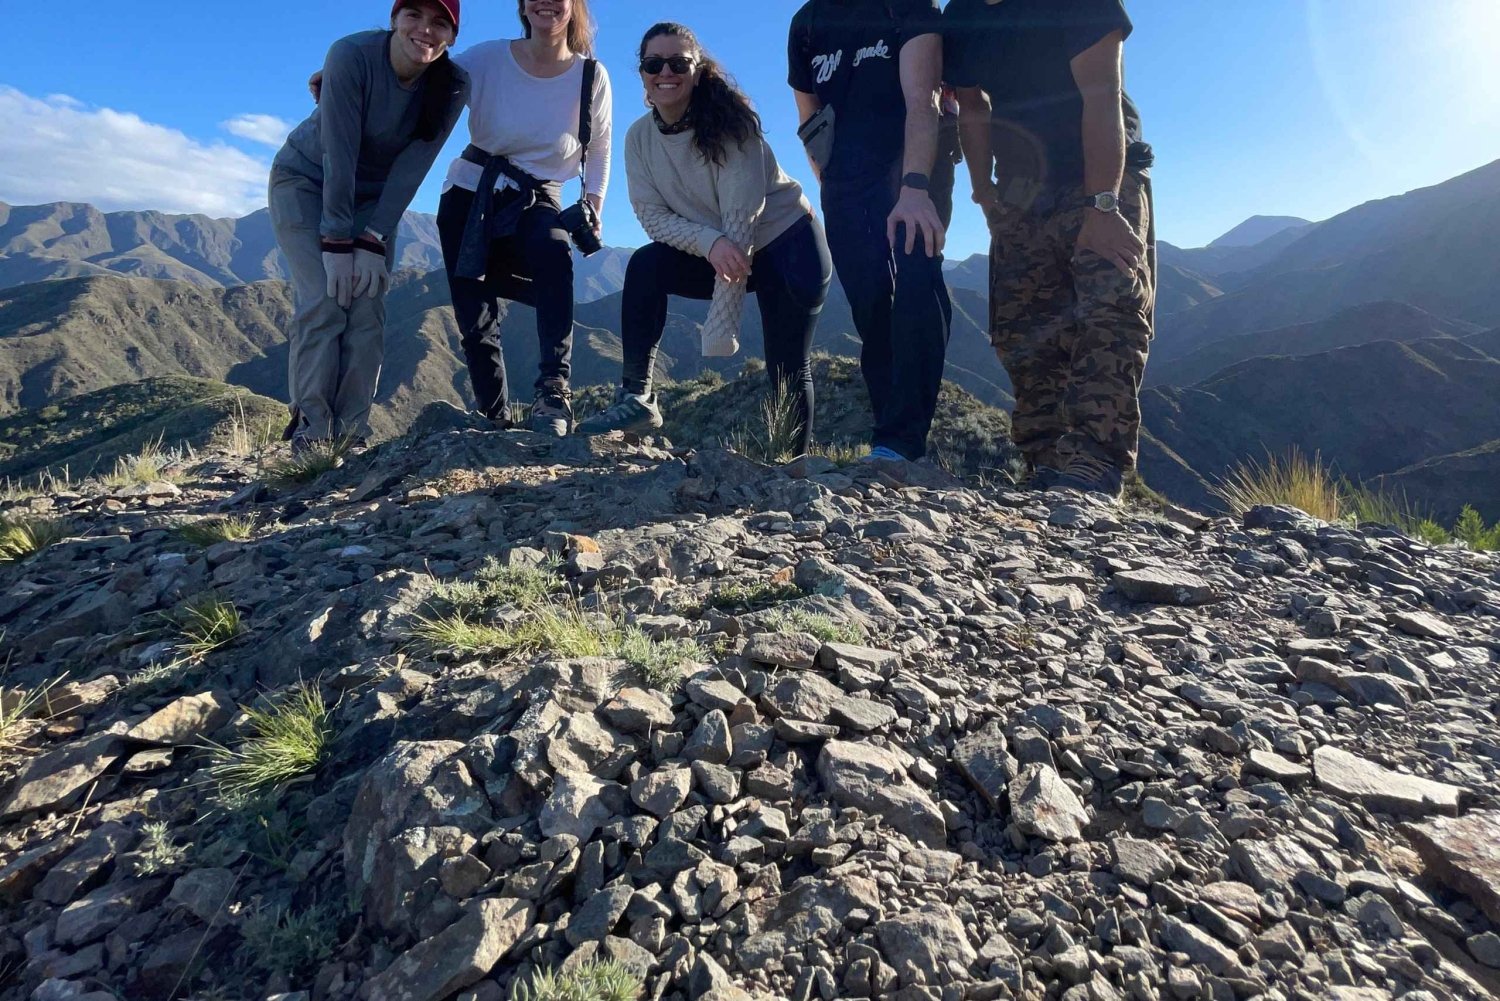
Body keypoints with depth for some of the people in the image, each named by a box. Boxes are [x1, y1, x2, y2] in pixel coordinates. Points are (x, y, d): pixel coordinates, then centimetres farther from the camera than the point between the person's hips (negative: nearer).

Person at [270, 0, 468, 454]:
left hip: (375, 197, 3)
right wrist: (337, 242, -26)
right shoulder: (352, 55, -25)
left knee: (368, 308, -10)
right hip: (306, 181, -3)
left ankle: (350, 433, -6)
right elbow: (338, 154, -26)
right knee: (325, 301, -17)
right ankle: (310, 432, -12)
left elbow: (411, 168, -16)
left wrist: (373, 240, -20)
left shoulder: (452, 87, -15)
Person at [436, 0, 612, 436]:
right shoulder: (487, 59, -5)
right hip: (469, 195, 2)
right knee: (475, 319, -2)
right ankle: (496, 418, 13)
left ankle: (554, 389, -37)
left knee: (553, 251, -37)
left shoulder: (592, 76, -3)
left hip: (536, 201, -1)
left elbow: (599, 150, 9)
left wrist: (593, 205, -3)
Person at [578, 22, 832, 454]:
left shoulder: (729, 123, -20)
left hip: (787, 241, -4)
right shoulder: (638, 138, -5)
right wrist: (710, 243, -31)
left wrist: (720, 330, -33)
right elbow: (651, 214, -9)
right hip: (716, 252, 4)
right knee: (645, 266, -19)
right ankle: (637, 397, -15)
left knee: (787, 369, -14)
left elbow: (740, 219, -27)